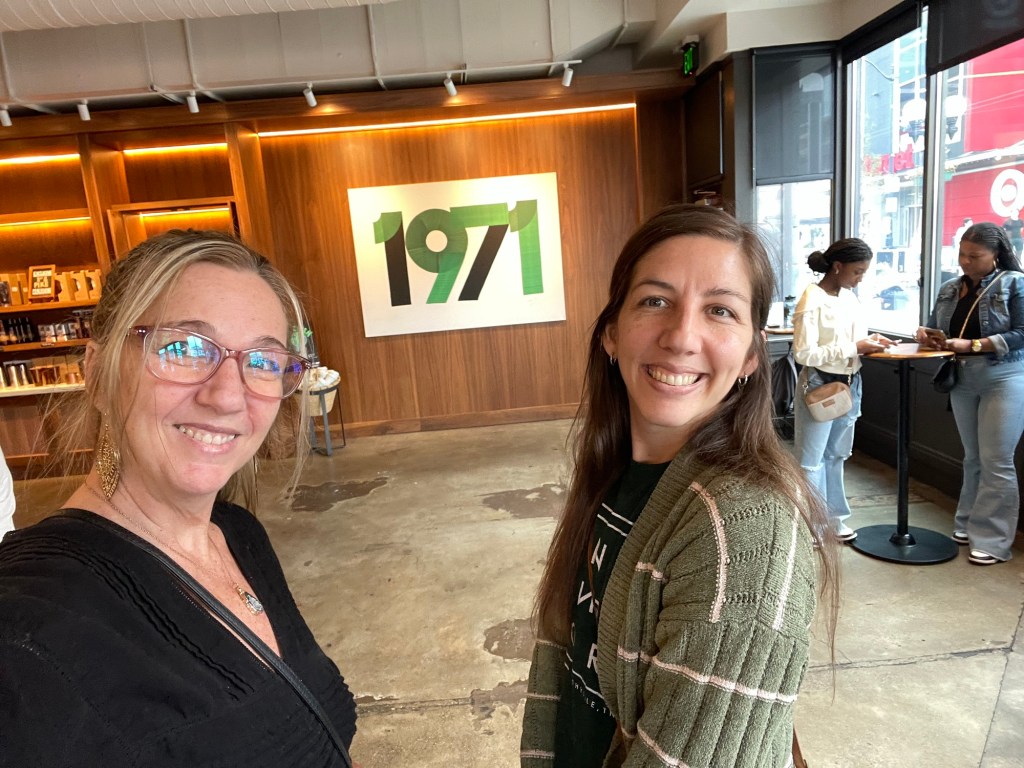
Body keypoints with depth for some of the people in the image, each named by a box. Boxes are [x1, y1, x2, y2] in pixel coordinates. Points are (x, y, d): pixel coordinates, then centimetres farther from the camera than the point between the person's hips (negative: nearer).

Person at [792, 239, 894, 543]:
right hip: (820, 387, -8)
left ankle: (833, 517, 29)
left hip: (850, 385, 8)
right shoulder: (812, 300, -16)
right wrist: (854, 348, -20)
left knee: (836, 455, 17)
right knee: (811, 459, 3)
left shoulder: (850, 298, 8)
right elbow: (803, 353, -22)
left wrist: (869, 341, -4)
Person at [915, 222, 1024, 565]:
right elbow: (936, 328, 13)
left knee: (996, 462, -3)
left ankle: (992, 540, 6)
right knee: (972, 458, 15)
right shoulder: (949, 289, 8)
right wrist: (927, 334, -9)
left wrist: (971, 345, -22)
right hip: (962, 381, 5)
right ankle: (968, 525, 25)